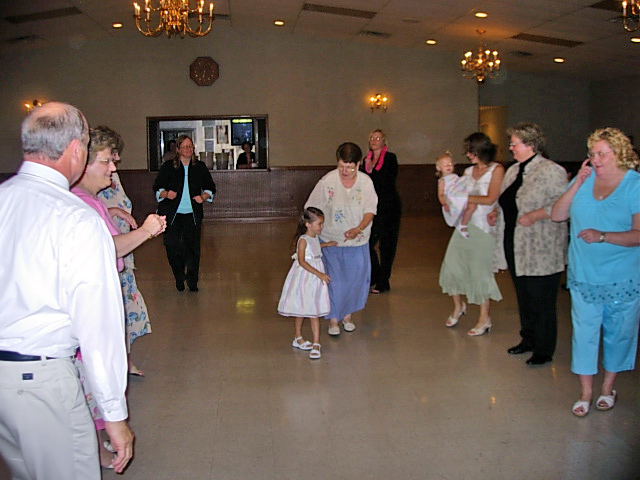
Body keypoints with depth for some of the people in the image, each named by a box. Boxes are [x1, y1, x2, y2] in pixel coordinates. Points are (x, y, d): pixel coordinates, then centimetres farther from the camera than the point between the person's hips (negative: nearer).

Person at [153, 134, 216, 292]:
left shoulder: (200, 167, 9)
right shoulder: (168, 167, 3)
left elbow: (210, 187, 15)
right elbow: (157, 187, 4)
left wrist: (203, 197, -6)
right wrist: (166, 193, -17)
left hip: (192, 214, 1)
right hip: (172, 214, -1)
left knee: (193, 247, 1)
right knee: (172, 246, -9)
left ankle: (192, 280, 19)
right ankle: (179, 278, 15)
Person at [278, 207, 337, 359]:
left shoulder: (316, 237, 7)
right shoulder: (303, 240, -17)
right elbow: (301, 261, -23)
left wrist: (326, 244, 28)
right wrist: (319, 274, -27)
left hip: (315, 278, 7)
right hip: (304, 277, -7)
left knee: (314, 312, 4)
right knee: (301, 310, 8)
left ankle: (316, 344, 4)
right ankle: (297, 338, 27)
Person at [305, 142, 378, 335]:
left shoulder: (365, 181, -6)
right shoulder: (327, 181, -13)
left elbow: (370, 211, -7)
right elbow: (312, 211, -7)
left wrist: (358, 229, -24)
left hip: (358, 242, 3)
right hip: (332, 241, -2)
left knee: (356, 279, 11)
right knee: (334, 281, 1)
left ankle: (348, 315, 31)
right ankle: (333, 319, 16)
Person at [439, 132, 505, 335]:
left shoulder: (497, 170, -4)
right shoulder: (469, 171, 12)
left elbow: (490, 199, -12)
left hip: (484, 227, -5)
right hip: (464, 224, 5)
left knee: (480, 270, -2)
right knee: (451, 265, 2)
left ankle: (484, 319, 11)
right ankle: (458, 306, 26)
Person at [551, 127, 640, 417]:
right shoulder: (584, 179, 4)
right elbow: (557, 215, -1)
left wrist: (602, 236, -27)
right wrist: (577, 184, -11)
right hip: (584, 276, 3)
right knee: (584, 331, 5)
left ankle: (608, 388, 30)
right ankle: (585, 393, 17)